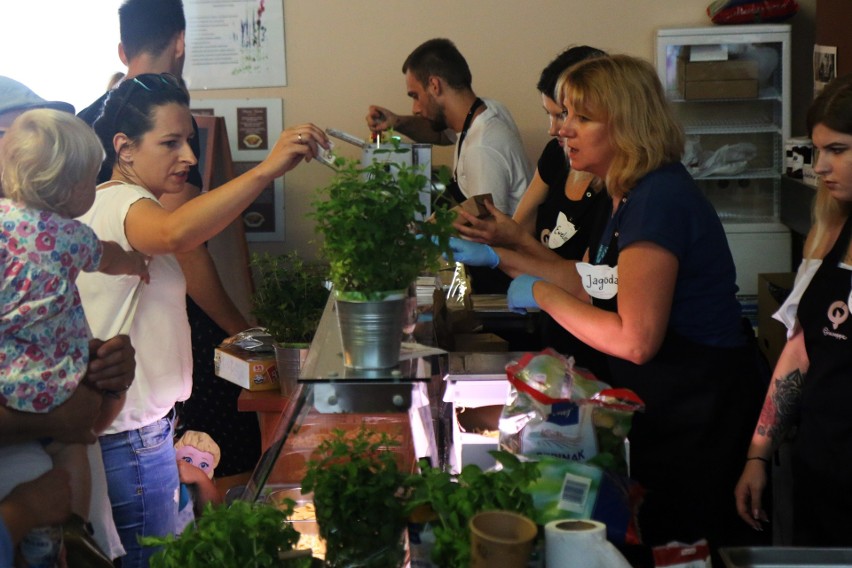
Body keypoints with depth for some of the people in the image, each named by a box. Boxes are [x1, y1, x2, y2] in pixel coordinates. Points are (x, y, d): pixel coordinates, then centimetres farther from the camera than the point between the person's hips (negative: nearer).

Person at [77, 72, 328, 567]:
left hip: (144, 426, 10)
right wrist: (268, 170, -48)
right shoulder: (120, 204, -19)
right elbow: (174, 233, -43)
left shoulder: (110, 203, 15)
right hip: (131, 434, -10)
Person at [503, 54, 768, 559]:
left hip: (700, 415, -10)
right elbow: (590, 286, 12)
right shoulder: (631, 195, 7)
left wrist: (543, 294, -19)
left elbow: (634, 340, -29)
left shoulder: (658, 200, -24)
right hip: (663, 405, 10)